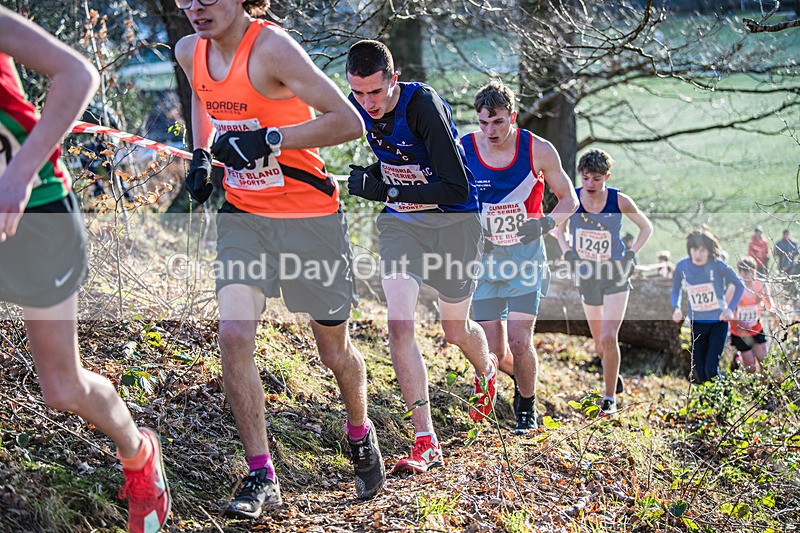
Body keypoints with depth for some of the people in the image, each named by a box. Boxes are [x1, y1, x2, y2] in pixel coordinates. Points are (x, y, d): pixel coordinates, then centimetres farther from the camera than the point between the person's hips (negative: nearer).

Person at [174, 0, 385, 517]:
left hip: (310, 217, -5)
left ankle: (361, 436, 40)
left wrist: (268, 140, -29)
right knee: (233, 335, -14)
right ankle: (262, 476, -2)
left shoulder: (272, 48, -21)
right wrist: (201, 156, 11)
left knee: (334, 348, 10)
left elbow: (349, 122, -24)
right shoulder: (190, 52, 0)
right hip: (242, 215, 5)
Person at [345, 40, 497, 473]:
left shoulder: (424, 105, -27)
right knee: (399, 326, -14)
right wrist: (371, 176, -4)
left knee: (456, 331, 11)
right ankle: (426, 441, -9)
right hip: (400, 222, 5)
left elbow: (457, 188, -29)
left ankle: (486, 372, 50)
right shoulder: (358, 106, -6)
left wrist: (386, 190, -28)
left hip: (453, 221, -4)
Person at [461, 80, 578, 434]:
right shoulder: (461, 151, -7)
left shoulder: (538, 150, -8)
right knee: (494, 352, 0)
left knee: (519, 343, -14)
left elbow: (569, 199, 5)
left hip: (525, 257, -1)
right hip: (483, 258, 1)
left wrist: (546, 223, -14)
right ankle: (520, 380, 37)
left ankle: (527, 406, 15)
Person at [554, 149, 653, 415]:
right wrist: (567, 252, -2)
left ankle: (610, 398, -3)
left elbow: (646, 227, 3)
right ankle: (614, 376, 45)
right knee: (600, 345, 12)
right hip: (586, 277, 3)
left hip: (616, 277, -3)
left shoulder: (619, 201, -14)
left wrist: (630, 254, -6)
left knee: (608, 338, -17)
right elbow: (560, 228, 12)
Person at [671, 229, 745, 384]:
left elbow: (739, 285, -4)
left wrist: (730, 309, -16)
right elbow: (676, 291, 8)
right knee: (700, 374, 8)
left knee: (711, 370, -12)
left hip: (718, 321, -3)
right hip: (696, 323, 3)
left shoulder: (717, 265, -18)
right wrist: (676, 307, -12)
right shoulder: (682, 266, -9)